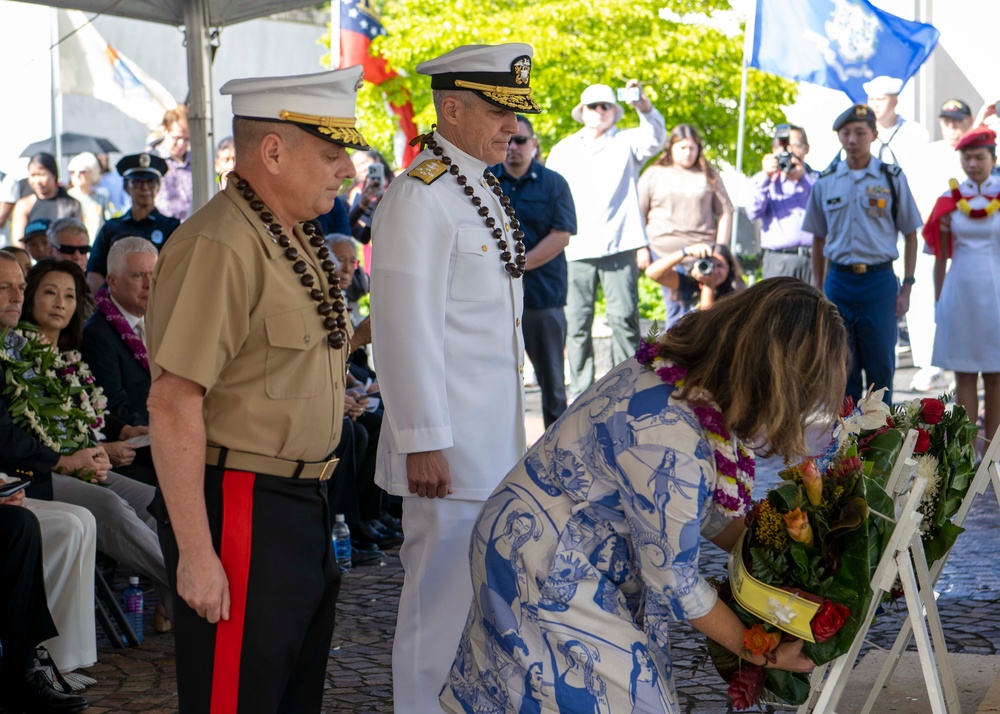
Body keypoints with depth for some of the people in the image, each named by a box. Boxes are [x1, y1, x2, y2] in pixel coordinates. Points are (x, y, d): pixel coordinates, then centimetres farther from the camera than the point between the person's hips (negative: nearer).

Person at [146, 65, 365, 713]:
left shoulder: (300, 239, 12)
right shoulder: (220, 246, -19)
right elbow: (174, 405, -23)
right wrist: (195, 554, -24)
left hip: (304, 506, 10)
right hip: (241, 508, -10)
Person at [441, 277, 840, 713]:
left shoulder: (672, 366, -8)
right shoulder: (671, 443, -34)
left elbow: (702, 506, 8)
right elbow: (675, 581, -21)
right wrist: (757, 651, -8)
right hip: (544, 575, -9)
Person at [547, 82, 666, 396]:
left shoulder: (626, 143, 12)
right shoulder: (563, 150, 19)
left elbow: (655, 137, -9)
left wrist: (643, 105, -28)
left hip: (618, 247, -2)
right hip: (574, 250, 2)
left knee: (624, 318, -8)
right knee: (576, 322, 0)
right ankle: (580, 391, 5)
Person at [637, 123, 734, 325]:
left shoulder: (708, 175, 10)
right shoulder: (654, 175, 9)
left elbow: (725, 213, 10)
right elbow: (638, 214, 10)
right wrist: (641, 248, 2)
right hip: (665, 252, 0)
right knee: (675, 310, 0)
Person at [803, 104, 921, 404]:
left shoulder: (892, 179, 2)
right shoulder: (825, 182, 8)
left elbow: (910, 235, 4)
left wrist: (906, 288, -3)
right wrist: (817, 289, 11)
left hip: (879, 280, -2)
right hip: (839, 280, 2)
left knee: (880, 366, 1)